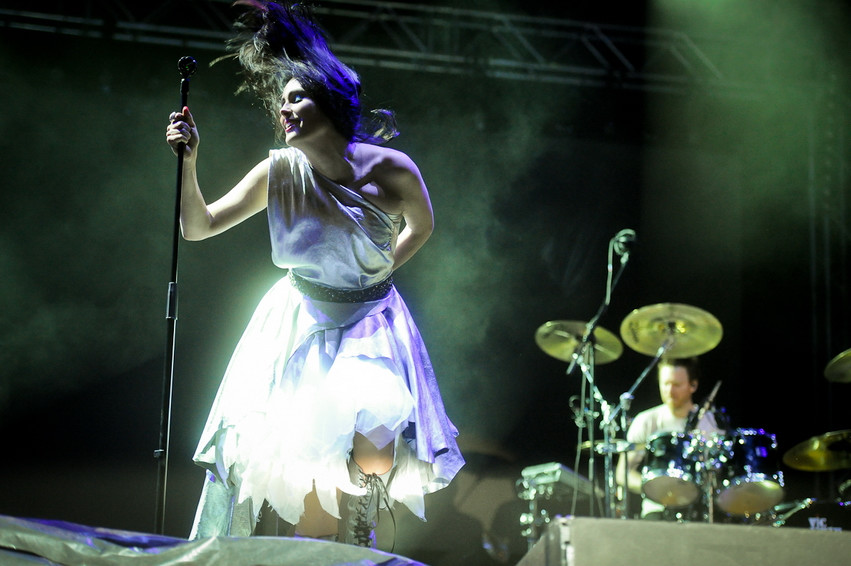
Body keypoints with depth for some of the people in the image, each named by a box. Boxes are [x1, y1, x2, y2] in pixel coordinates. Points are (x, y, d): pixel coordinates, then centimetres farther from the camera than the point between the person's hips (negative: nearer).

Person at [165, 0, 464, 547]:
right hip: (302, 328, 1)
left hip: (370, 324, -1)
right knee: (311, 474, -5)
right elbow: (198, 227, -11)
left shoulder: (391, 169, -15)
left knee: (374, 455, -21)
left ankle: (362, 510, 10)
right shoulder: (279, 172, -11)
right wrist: (189, 163, -23)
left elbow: (422, 225, 7)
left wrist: (378, 272, 5)